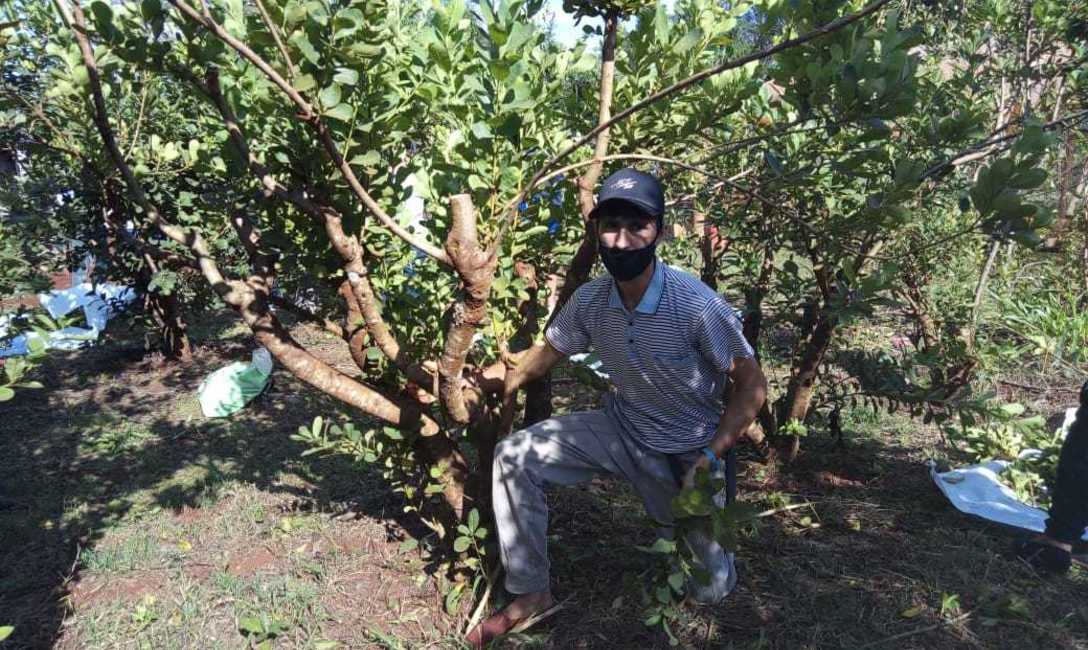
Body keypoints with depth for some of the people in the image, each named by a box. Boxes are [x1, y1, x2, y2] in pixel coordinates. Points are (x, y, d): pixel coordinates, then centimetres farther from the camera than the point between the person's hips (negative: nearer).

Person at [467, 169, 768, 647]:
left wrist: (709, 457, -22)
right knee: (514, 457, -14)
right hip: (620, 430, 3)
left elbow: (752, 385, -16)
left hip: (684, 454, -3)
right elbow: (547, 352, 6)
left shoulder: (697, 306, -27)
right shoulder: (590, 300, -13)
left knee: (709, 589, 2)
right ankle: (530, 593, 2)